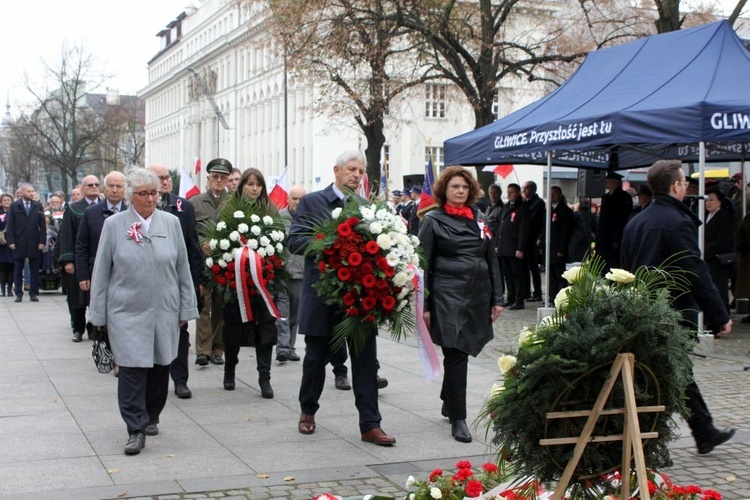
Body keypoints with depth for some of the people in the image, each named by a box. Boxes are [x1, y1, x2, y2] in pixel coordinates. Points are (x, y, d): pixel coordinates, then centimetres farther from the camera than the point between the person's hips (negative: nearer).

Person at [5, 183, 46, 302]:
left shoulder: (38, 206, 7)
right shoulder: (14, 206, 3)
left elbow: (42, 225, 4)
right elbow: (9, 225, 1)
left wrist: (42, 241, -4)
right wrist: (10, 241, -8)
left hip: (34, 244, 1)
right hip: (19, 243, -1)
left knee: (35, 271, 3)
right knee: (18, 271, 4)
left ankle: (33, 293, 10)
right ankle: (19, 294, 11)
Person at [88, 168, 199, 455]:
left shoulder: (171, 223, 4)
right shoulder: (114, 224, 0)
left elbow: (183, 268, 8)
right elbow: (101, 271, 3)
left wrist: (186, 308, 6)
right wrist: (99, 313, 2)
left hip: (164, 311, 2)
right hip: (127, 311, -2)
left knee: (160, 367, 10)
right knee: (132, 368, -7)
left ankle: (151, 418, 28)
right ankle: (136, 429, -1)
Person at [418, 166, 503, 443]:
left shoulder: (480, 219, 12)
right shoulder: (434, 221, -1)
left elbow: (492, 260, 15)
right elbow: (423, 264, -3)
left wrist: (496, 298, 10)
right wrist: (424, 306, -7)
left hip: (478, 296, 5)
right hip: (448, 297, -5)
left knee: (459, 354, 13)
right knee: (456, 356, -5)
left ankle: (448, 403, 33)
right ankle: (458, 418, 3)